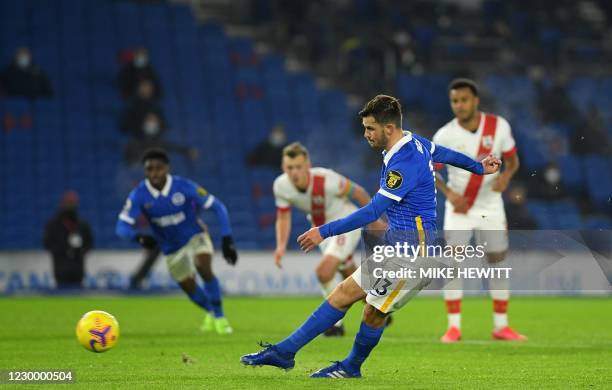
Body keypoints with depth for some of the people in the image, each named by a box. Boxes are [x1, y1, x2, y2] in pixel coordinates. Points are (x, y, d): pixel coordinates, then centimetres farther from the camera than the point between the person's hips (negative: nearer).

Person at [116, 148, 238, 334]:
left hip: (196, 236, -3)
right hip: (172, 249, 3)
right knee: (190, 288, 10)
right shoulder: (138, 196, -21)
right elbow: (122, 225, -23)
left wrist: (227, 240, -24)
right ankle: (211, 312, 44)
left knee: (203, 268, -29)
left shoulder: (184, 187, -25)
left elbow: (218, 207, -18)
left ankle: (219, 317, -10)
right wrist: (138, 237, -46)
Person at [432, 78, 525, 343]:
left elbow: (512, 159, 4)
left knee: (498, 262, 6)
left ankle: (501, 326, 16)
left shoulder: (498, 126, -8)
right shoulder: (445, 136, -13)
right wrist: (450, 193, -20)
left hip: (491, 208, 2)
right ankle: (454, 327, -4)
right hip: (459, 208, -2)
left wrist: (506, 175, -19)